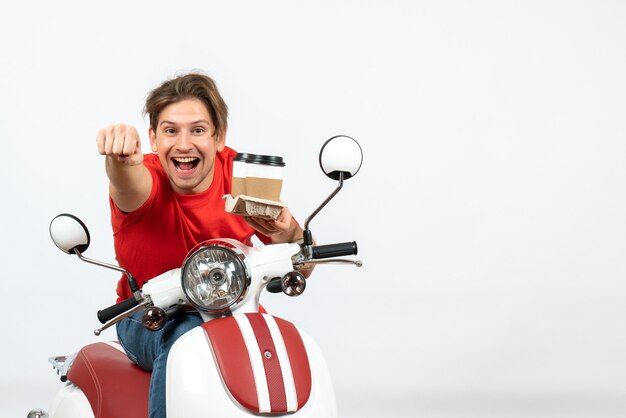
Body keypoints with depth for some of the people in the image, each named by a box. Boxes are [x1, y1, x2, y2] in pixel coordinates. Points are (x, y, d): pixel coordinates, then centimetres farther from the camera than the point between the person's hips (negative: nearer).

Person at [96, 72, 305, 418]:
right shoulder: (144, 180, -16)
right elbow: (131, 183, -45)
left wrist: (287, 235, -30)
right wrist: (120, 157, -69)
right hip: (149, 320, -2)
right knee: (187, 332, -35)